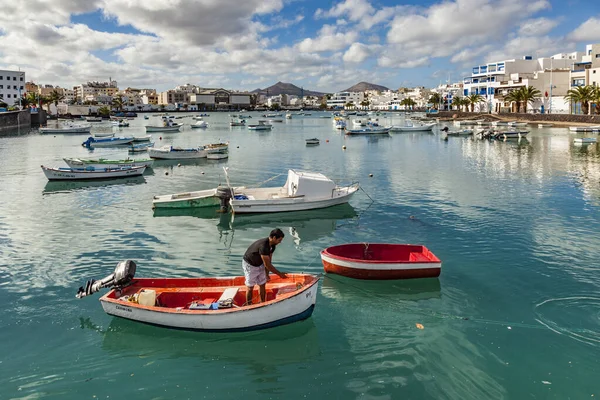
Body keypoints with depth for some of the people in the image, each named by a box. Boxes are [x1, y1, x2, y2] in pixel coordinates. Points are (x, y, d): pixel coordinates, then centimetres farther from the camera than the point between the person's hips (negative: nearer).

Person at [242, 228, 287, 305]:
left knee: (262, 285, 8)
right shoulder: (263, 246, -36)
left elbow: (269, 261, 0)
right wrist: (280, 274, -24)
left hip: (260, 265, 8)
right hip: (249, 265, -8)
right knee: (250, 287, 1)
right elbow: (267, 265, -32)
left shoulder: (272, 245, -8)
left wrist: (267, 274, -2)